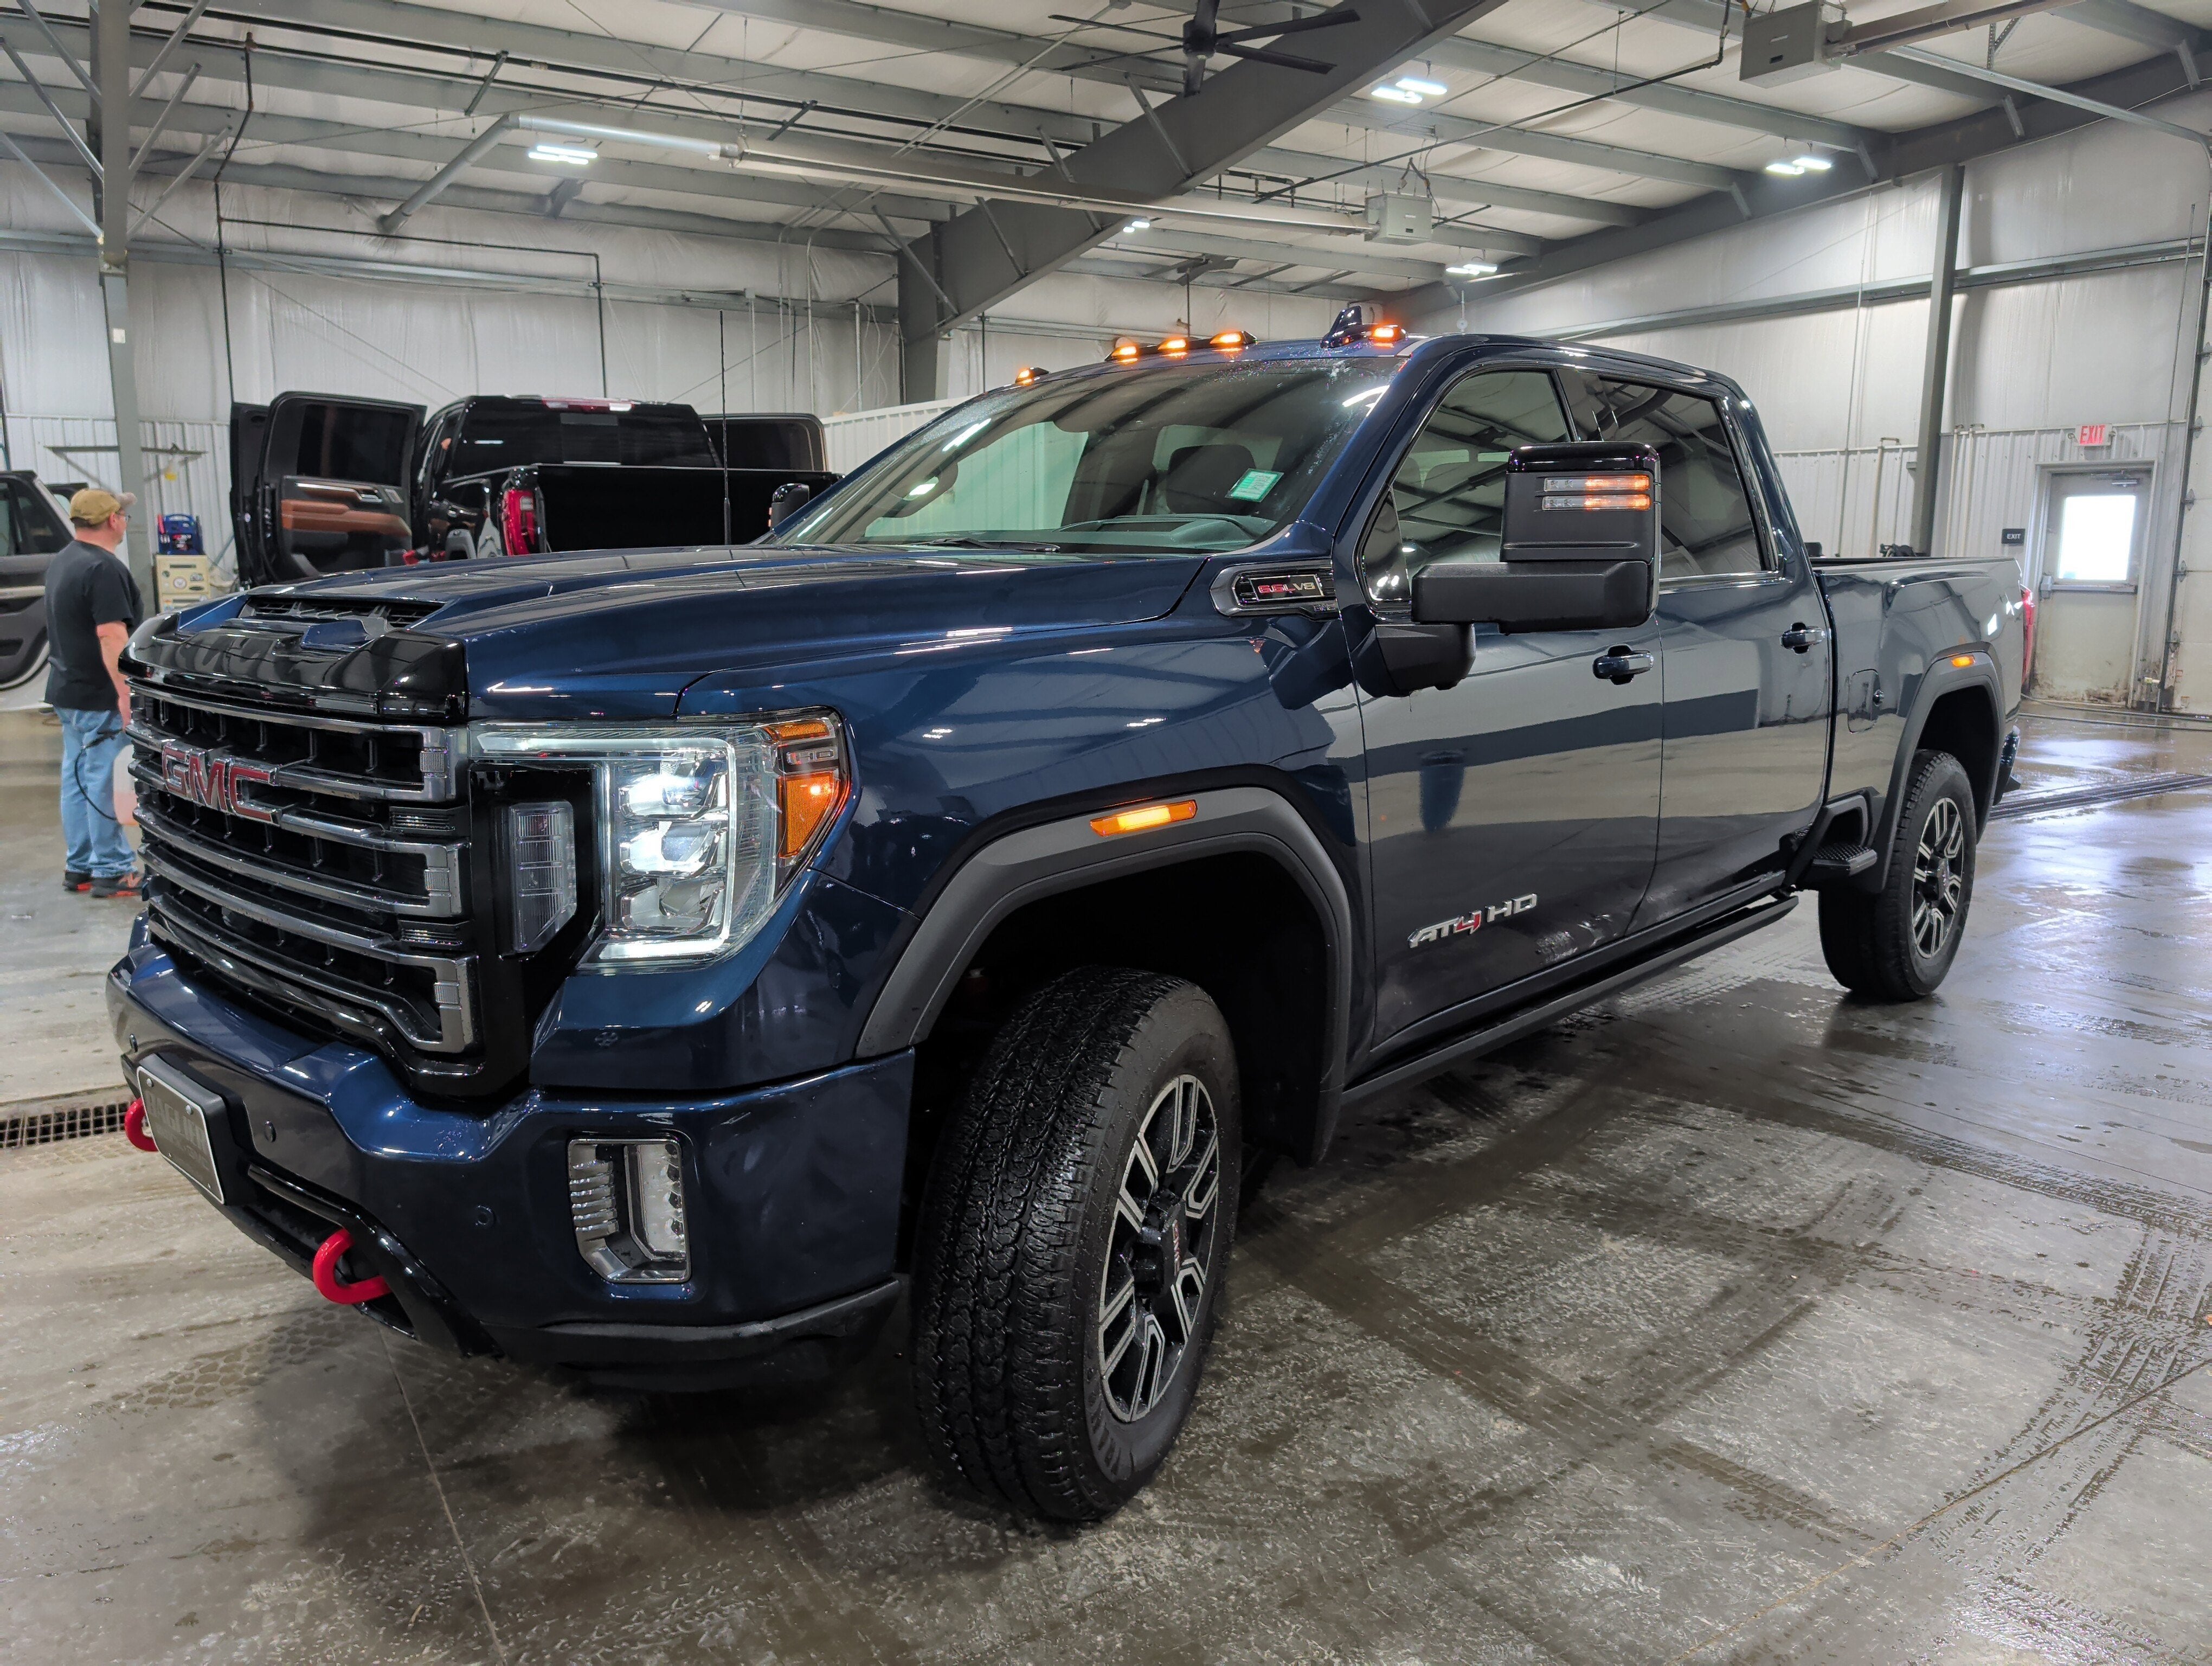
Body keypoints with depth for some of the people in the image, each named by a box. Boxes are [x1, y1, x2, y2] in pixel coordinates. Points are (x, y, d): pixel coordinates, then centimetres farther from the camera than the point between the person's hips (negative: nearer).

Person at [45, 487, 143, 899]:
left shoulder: (61, 563, 15)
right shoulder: (104, 568, -17)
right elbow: (111, 636, -24)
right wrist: (126, 692, -26)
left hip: (67, 691, 10)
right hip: (99, 696, -10)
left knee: (77, 779, 13)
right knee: (104, 783, -6)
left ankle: (79, 866, 20)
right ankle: (111, 871, -2)